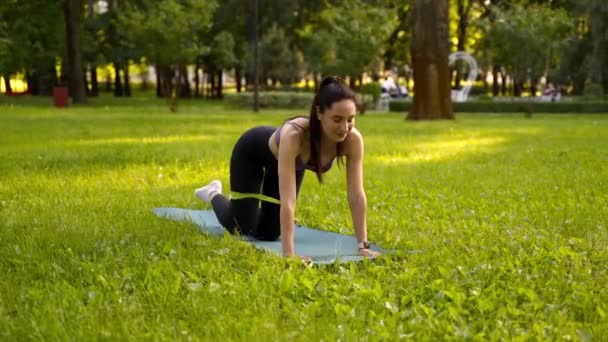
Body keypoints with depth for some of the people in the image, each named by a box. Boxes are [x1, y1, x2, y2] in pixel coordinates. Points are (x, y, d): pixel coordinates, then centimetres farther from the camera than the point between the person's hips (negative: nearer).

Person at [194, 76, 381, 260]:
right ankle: (214, 194, 36)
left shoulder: (353, 139, -35)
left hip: (288, 160, 4)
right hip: (253, 150, -4)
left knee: (268, 234, 8)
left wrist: (363, 245, -33)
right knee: (240, 228, 5)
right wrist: (288, 254, -53)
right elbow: (288, 200, -50)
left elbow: (357, 195, -30)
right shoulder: (293, 135, -48)